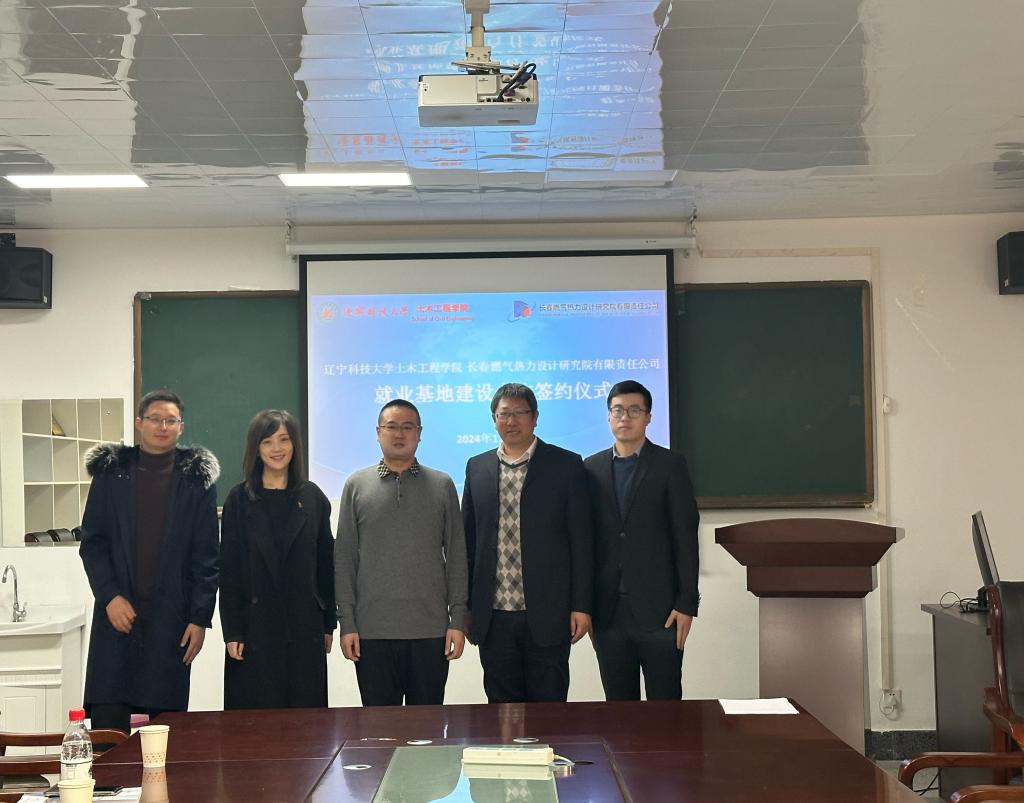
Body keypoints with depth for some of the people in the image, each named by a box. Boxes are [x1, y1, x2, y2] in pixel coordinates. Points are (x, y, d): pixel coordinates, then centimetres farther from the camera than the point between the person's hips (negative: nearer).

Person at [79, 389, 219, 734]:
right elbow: (92, 543, 6)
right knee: (108, 724, -3)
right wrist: (109, 596, -7)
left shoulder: (197, 478, 5)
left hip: (172, 618, 0)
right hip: (118, 615, 1)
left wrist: (200, 618, -3)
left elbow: (206, 556, 3)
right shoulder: (110, 471, 7)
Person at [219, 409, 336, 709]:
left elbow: (326, 563, 8)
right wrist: (232, 633, -6)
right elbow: (229, 569, -1)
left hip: (305, 628, 2)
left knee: (306, 709, 4)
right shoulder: (239, 499, 1)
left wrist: (328, 624, 6)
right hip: (255, 626, -2)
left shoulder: (312, 497, 6)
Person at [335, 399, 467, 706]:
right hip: (372, 632, 0)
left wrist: (457, 620, -1)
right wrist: (347, 622, -1)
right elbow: (344, 558, 5)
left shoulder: (442, 485, 6)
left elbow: (456, 556, 6)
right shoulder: (357, 486, 6)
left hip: (431, 630, 0)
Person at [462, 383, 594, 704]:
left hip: (547, 616, -3)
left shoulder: (566, 465, 0)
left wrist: (581, 606, -6)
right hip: (493, 616, 3)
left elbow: (581, 541, -1)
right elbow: (469, 540, 12)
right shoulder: (477, 468, 10)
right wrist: (465, 605, 9)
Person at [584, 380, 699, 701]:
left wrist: (687, 603, -8)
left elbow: (685, 536, -3)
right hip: (606, 611, 3)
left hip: (658, 610, -3)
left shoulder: (670, 464, 0)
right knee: (619, 703, 9)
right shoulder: (591, 467, 9)